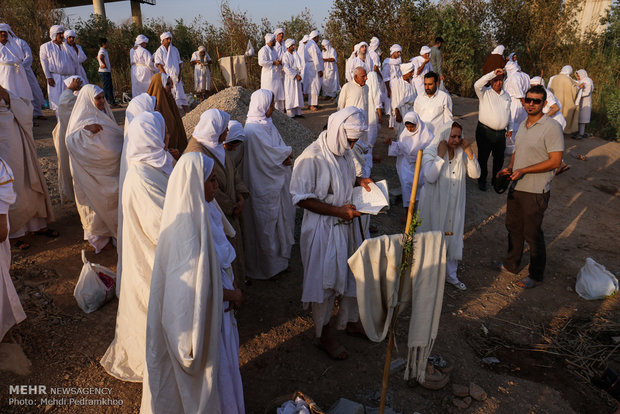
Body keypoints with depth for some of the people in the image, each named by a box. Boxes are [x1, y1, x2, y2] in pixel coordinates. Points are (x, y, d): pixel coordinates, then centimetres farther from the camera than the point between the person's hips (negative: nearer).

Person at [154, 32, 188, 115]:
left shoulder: (174, 50, 14)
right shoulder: (159, 51, 3)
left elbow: (179, 63, 13)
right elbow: (159, 65, -6)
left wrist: (179, 74, -2)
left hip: (176, 76, 2)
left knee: (180, 94, -7)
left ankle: (187, 113, -13)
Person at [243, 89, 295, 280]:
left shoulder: (266, 123, 7)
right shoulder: (253, 130, -23)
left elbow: (279, 145, 8)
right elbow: (271, 153, -24)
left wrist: (284, 156, -13)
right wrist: (288, 152, -7)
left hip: (275, 182, 10)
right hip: (263, 185, -10)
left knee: (279, 219, 20)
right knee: (265, 225, 5)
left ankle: (278, 259, 37)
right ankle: (266, 267, 22)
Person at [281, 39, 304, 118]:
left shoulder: (295, 54, 12)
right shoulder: (285, 56, -9)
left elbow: (299, 65, 11)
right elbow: (286, 68, -16)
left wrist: (299, 74, -5)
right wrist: (296, 75, -17)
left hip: (297, 77, 7)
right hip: (289, 78, -7)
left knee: (298, 94, 7)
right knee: (290, 95, -5)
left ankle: (297, 112, 13)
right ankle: (290, 114, -2)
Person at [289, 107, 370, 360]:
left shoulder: (344, 152, 4)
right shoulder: (312, 158, -22)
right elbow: (302, 198, -21)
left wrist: (358, 181, -1)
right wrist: (338, 211, -25)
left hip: (346, 224, 8)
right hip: (323, 228, -8)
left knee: (352, 274, 19)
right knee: (325, 281, 5)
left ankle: (351, 321, 42)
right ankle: (324, 335, 25)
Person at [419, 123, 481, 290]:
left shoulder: (461, 153, 2)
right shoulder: (430, 153, -14)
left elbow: (475, 174, -4)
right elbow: (430, 177, -28)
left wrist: (469, 153, -14)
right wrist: (441, 155, -26)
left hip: (455, 205, 5)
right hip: (435, 204, -5)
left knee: (453, 238, 15)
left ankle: (450, 275, 34)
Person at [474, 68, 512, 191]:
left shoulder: (506, 95, 15)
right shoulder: (485, 93, -2)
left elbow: (508, 113, 23)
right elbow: (477, 85, -25)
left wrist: (510, 128, 20)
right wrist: (493, 73, -26)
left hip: (501, 133, 5)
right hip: (485, 131, -5)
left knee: (499, 158, 13)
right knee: (483, 157, 4)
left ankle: (496, 179, 30)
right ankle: (482, 180, 19)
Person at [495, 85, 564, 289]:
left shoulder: (552, 127, -15)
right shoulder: (523, 124, 9)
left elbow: (555, 161, -19)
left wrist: (523, 170, -21)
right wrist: (509, 168, 1)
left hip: (536, 191, -7)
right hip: (516, 186, 8)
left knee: (532, 233, 4)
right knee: (513, 227, 19)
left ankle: (536, 276, 22)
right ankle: (511, 265, 37)